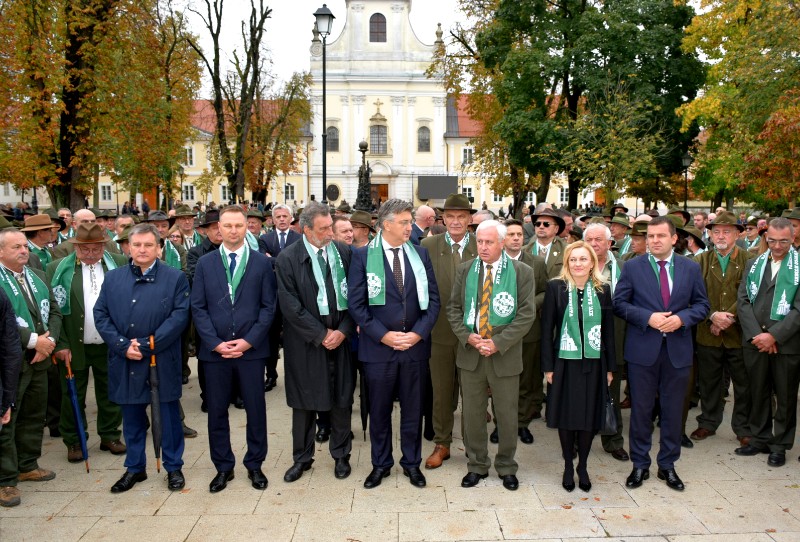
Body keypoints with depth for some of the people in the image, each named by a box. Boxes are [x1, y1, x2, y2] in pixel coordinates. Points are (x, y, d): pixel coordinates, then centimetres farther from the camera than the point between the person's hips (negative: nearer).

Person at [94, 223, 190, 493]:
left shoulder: (175, 277, -2)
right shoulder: (113, 277, 8)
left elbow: (180, 315, -10)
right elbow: (101, 315, 4)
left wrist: (148, 345, -16)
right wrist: (123, 346, -10)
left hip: (162, 362, -3)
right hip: (126, 361, 3)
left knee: (168, 415, 8)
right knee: (131, 417, 14)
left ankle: (173, 467, 24)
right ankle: (135, 467, 30)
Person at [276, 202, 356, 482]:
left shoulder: (344, 253, 0)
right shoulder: (288, 259, -7)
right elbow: (290, 306, -11)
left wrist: (343, 330, -8)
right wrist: (321, 335, -12)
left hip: (341, 339, 2)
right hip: (306, 343, -2)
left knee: (341, 400, 11)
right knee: (304, 403, 10)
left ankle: (341, 455, 30)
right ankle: (302, 457, 28)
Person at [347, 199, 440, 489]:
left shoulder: (420, 254, 4)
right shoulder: (362, 255, -4)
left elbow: (433, 299, 3)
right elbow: (356, 303, -7)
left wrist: (419, 333, -9)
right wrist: (383, 335, -14)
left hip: (415, 345, 2)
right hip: (378, 346, -2)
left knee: (412, 408, 13)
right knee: (379, 410, 11)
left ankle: (412, 462, 31)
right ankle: (381, 464, 30)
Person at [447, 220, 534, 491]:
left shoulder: (522, 272, -3)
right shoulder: (464, 270, 5)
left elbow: (526, 314, -7)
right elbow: (453, 308, 6)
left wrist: (499, 342, -15)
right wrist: (467, 337, -10)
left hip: (505, 355, -2)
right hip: (470, 353, 2)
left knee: (507, 415, 8)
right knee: (472, 413, 10)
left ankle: (506, 467, 27)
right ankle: (477, 466, 26)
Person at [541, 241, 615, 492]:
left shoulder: (602, 289, 3)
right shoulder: (556, 287, -4)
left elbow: (609, 330, 6)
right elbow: (547, 328, -3)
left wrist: (610, 367, 5)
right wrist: (548, 366, -6)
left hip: (593, 363, 2)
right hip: (565, 362, -2)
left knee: (589, 415, 8)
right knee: (566, 415, 7)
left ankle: (583, 466, 26)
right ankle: (568, 467, 24)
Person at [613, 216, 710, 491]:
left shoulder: (691, 268, 5)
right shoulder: (632, 267, -1)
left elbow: (701, 304, 6)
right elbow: (619, 303, -3)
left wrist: (681, 318, -13)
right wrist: (648, 317, -17)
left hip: (678, 349, 2)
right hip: (643, 348, -2)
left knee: (673, 410, 11)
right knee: (641, 409, 7)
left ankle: (667, 465, 26)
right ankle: (640, 464, 22)